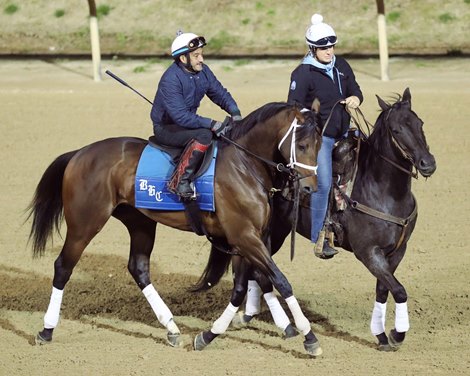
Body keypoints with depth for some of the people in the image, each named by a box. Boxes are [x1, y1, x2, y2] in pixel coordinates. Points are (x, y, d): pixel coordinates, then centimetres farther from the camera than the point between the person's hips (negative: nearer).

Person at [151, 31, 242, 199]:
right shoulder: (171, 79, -26)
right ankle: (180, 181, -30)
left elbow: (220, 94, 8)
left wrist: (235, 112, -12)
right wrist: (211, 124, -35)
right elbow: (180, 116, -32)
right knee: (203, 135, -34)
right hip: (166, 128, -9)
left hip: (189, 122, 9)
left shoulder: (203, 71, -1)